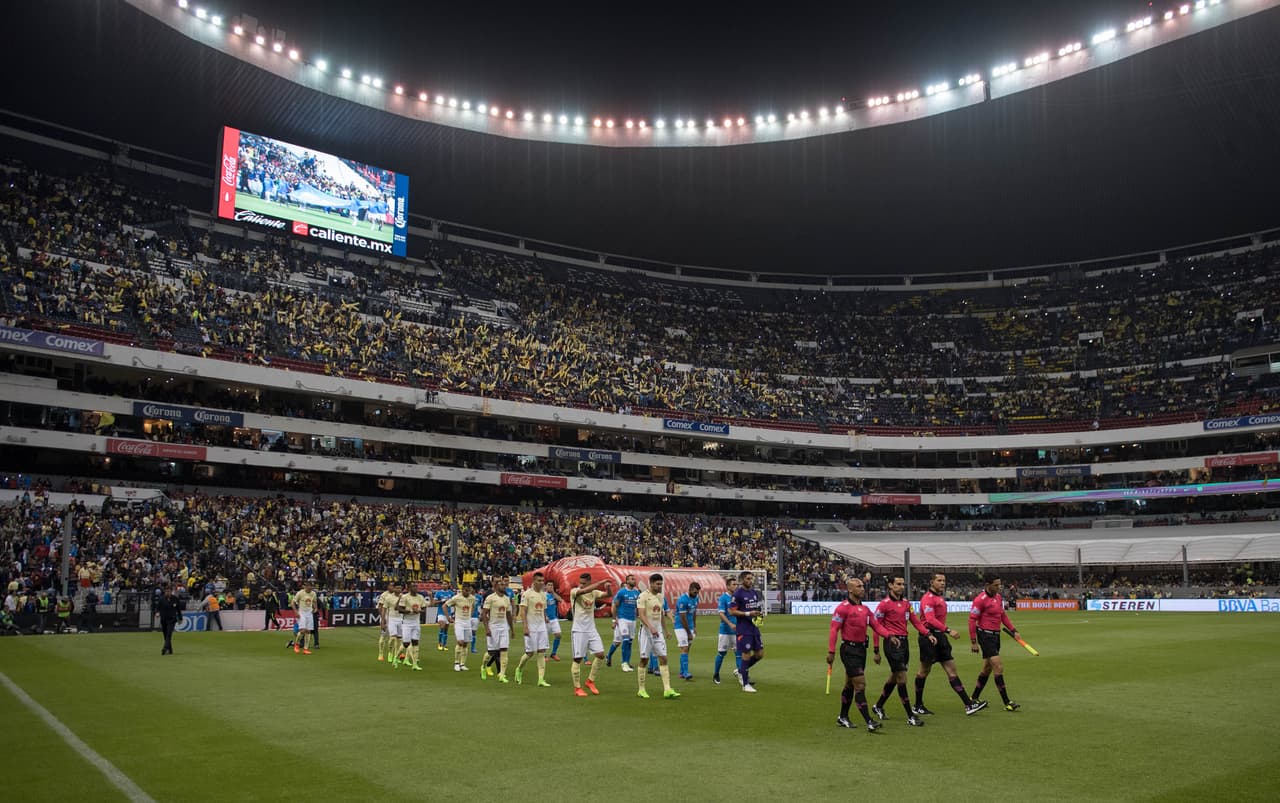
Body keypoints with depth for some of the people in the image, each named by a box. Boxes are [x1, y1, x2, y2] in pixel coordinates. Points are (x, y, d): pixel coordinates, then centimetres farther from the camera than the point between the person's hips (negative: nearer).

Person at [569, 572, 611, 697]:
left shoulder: (594, 592, 5)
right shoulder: (574, 592, -11)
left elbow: (608, 594, 0)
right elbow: (585, 591, -30)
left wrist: (608, 587, -23)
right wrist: (601, 582, -30)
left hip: (592, 629, 5)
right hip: (579, 630, -5)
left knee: (600, 654, 1)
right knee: (578, 659, -2)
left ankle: (590, 681, 17)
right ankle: (577, 688, 8)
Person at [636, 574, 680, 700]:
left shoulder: (660, 596, 11)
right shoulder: (643, 596, -11)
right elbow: (641, 615, -20)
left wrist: (664, 629, 22)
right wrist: (651, 628, -31)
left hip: (658, 631, 6)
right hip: (646, 631, -6)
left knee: (663, 658, -2)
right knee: (644, 660, 1)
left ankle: (667, 690, -4)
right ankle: (641, 690, 12)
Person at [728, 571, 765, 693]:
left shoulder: (755, 592, 11)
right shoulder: (738, 594, -10)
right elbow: (732, 611, -14)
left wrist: (759, 613, 3)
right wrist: (748, 614, -20)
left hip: (754, 628, 7)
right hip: (743, 629, -7)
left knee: (760, 654, 8)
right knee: (747, 655, -5)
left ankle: (741, 671, 28)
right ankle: (745, 684, 6)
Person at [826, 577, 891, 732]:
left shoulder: (865, 608, 12)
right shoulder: (843, 607, -12)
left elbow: (876, 625, 9)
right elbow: (834, 629, -14)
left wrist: (889, 635, -9)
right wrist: (831, 651, -18)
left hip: (862, 649, 8)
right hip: (849, 649, -8)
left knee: (850, 685, 17)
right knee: (860, 685, -11)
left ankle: (843, 718, 29)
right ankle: (869, 722, -13)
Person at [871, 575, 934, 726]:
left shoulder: (906, 603, 12)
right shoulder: (884, 604, -9)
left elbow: (915, 621, 14)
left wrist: (928, 634, -2)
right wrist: (876, 650, -8)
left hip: (904, 641, 8)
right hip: (892, 643, -8)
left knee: (894, 677, 16)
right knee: (902, 678, -7)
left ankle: (878, 707, 33)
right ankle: (910, 717, -2)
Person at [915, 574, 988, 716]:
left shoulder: (940, 598, 16)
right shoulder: (928, 598, -13)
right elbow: (930, 619, -24)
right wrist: (948, 630, -29)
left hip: (940, 636, 9)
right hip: (929, 636, -9)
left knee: (951, 671, 4)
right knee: (924, 671, 1)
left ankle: (968, 705, 1)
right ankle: (917, 706, 13)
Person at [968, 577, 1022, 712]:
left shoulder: (999, 597, 9)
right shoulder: (981, 599, -16)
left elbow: (1003, 615, 21)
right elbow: (972, 620, -14)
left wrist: (1013, 630, 12)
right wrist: (973, 641, -15)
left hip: (995, 635, 9)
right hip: (985, 636, -9)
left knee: (987, 668, 14)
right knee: (998, 666, -11)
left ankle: (974, 699, 26)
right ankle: (1007, 703, -7)